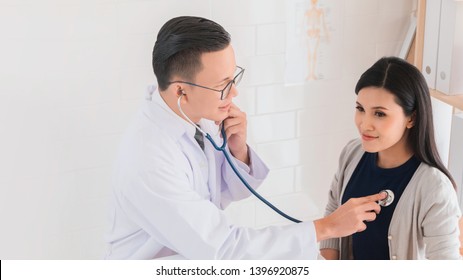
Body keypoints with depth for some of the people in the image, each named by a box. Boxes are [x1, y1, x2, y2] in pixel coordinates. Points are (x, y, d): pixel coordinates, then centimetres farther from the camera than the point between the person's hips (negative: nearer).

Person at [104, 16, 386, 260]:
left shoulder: (200, 116, -9)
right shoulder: (148, 162, -29)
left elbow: (228, 192, 5)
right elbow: (224, 248, -26)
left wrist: (238, 149, -15)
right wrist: (328, 227, -23)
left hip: (199, 259, 6)